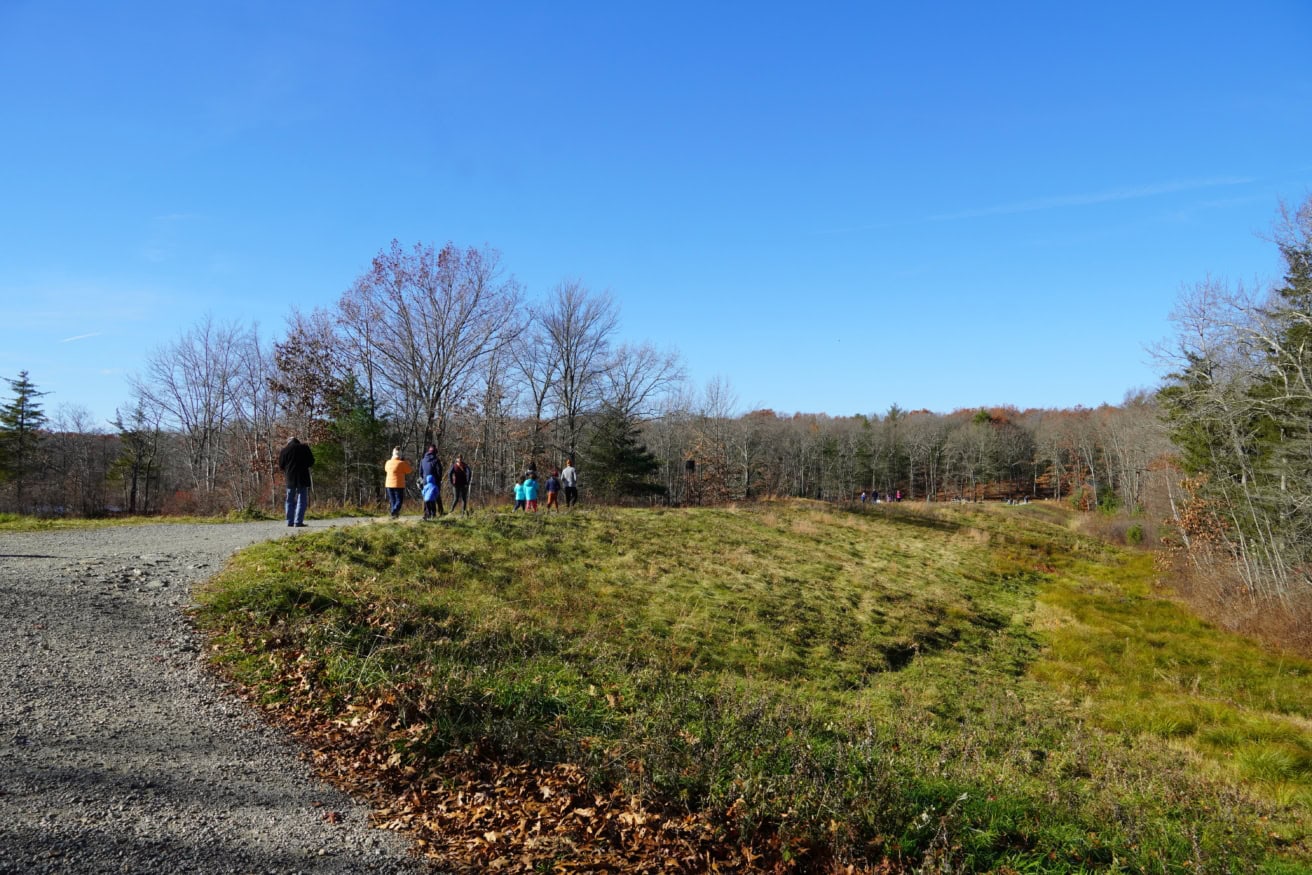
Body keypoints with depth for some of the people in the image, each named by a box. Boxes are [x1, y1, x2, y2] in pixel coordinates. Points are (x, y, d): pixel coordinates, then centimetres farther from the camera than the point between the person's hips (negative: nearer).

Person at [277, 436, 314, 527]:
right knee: (302, 500, -1)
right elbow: (311, 462, 1)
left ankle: (290, 521, 10)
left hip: (290, 478, 2)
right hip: (302, 478, -2)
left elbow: (281, 466, 6)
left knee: (290, 500, 13)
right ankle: (298, 521, -10)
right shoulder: (304, 447, -2)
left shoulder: (284, 450, 2)